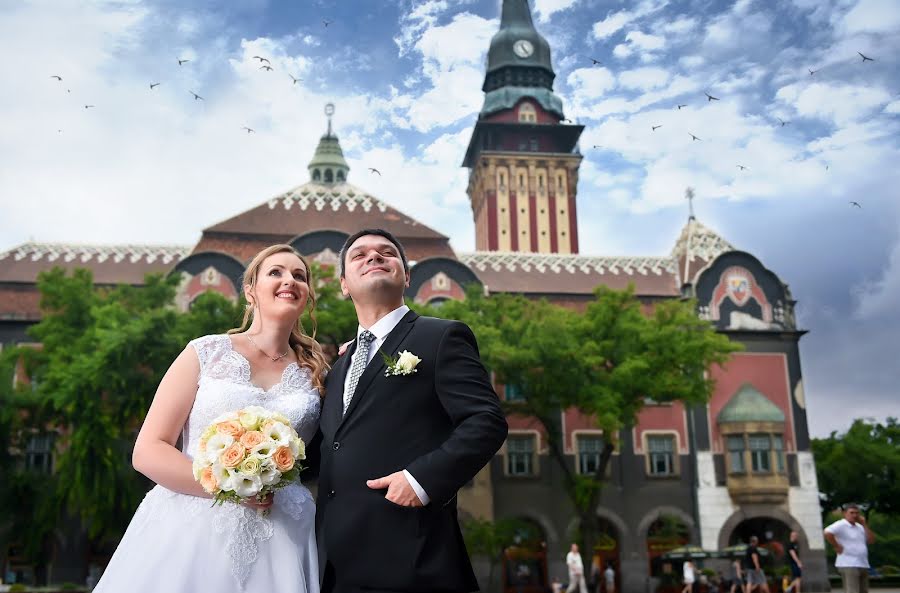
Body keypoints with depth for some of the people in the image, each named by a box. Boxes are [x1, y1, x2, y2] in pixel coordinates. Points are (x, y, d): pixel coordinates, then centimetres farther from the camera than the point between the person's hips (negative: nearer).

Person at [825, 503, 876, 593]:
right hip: (848, 565, -9)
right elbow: (827, 533, -26)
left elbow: (871, 540, 8)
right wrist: (837, 547, -18)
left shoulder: (859, 527, 16)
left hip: (863, 565, 9)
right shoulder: (841, 525, -10)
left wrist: (864, 525, 2)